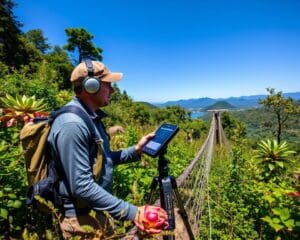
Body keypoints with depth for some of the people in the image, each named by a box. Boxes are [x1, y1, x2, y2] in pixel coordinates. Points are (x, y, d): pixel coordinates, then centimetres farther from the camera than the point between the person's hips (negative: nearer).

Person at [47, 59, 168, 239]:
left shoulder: (92, 117, 5)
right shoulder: (72, 124, -26)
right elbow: (82, 185, -29)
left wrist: (135, 151, -1)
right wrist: (132, 213, -29)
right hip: (80, 219, -8)